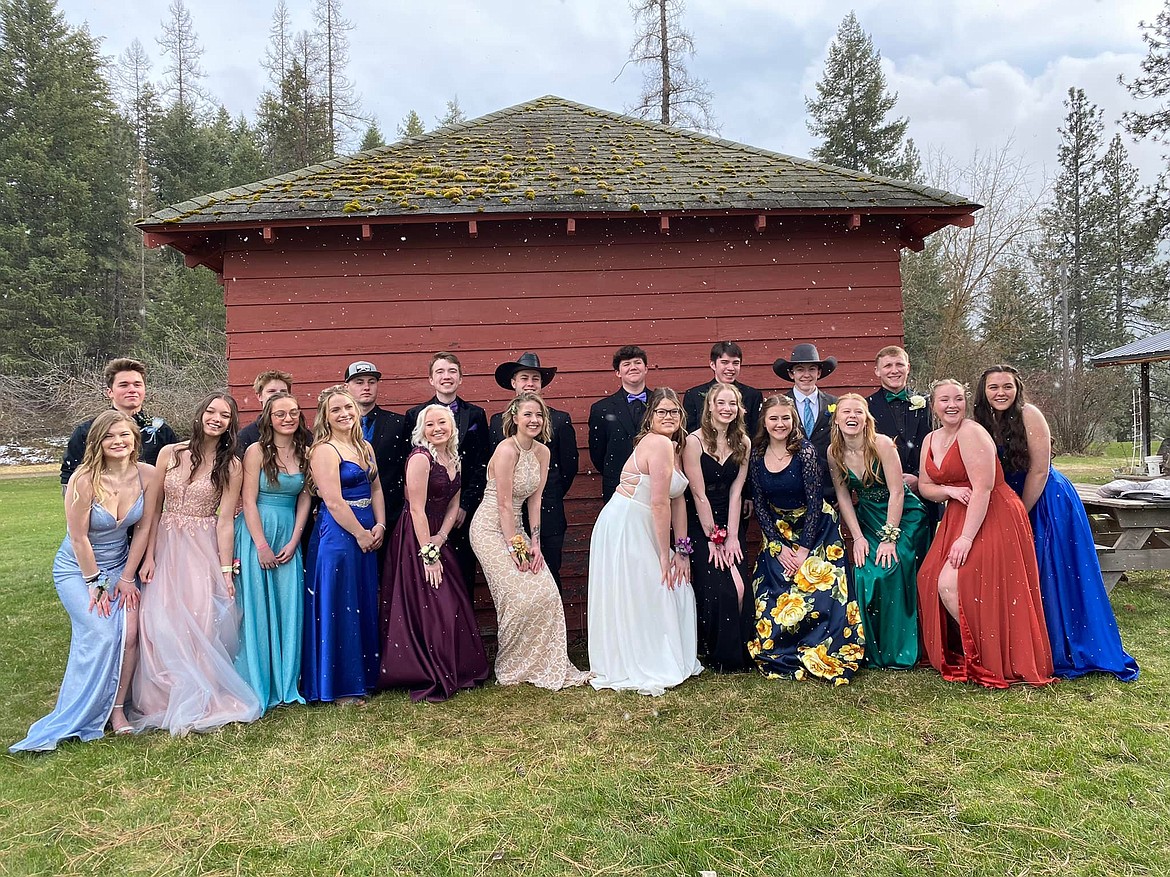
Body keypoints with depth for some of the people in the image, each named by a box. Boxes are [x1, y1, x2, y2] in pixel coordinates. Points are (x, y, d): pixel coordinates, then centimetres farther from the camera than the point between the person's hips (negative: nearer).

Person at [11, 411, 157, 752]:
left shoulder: (147, 475, -12)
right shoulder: (84, 479, -23)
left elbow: (144, 527, -3)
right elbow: (79, 538, -16)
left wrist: (127, 577, -2)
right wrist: (95, 584, -10)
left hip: (120, 566, 4)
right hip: (78, 568, -3)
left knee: (129, 634, -11)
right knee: (100, 635, -16)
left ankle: (116, 708, 6)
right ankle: (73, 720, 0)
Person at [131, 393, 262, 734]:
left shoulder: (231, 466, -1)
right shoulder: (170, 454, 2)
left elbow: (225, 520, -4)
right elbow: (154, 508, 4)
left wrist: (226, 570, -8)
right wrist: (149, 556, -1)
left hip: (204, 551, -1)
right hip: (166, 547, 2)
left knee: (200, 625, -5)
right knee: (160, 623, -3)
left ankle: (194, 705, 10)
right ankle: (163, 701, 14)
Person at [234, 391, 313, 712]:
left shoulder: (305, 453, 6)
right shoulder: (257, 451, -7)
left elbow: (304, 499, 6)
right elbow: (249, 500, -10)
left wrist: (293, 542, -3)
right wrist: (262, 545, -13)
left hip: (289, 536, 4)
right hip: (256, 533, -4)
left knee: (289, 609, 6)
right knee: (256, 608, 0)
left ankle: (285, 684, 19)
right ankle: (256, 686, 13)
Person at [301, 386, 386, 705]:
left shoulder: (365, 447, 12)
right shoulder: (324, 450, -11)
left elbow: (375, 489, 11)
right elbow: (333, 501, -17)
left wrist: (379, 526, -2)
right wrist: (360, 534, -13)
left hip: (367, 535, 8)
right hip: (337, 534, -8)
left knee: (365, 606, 15)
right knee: (338, 607, 0)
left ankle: (363, 675, 28)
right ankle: (338, 685, 12)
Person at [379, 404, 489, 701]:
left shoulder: (454, 461, 8)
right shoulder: (420, 458, -16)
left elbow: (453, 504, 8)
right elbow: (417, 509, -20)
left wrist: (440, 539, -8)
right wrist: (428, 554, -19)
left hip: (439, 539, 8)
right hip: (414, 541, -8)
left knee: (454, 606, 10)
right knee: (429, 607, -4)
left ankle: (456, 672, 23)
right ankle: (430, 679, 8)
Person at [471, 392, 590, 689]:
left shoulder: (542, 452, 4)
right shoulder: (507, 449, -18)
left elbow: (535, 500, 4)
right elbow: (504, 504, -18)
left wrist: (535, 542, -3)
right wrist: (516, 547, -18)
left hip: (515, 527, 7)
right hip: (491, 529, -7)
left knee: (545, 593, -2)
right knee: (520, 596, -11)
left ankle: (543, 663, 12)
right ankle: (511, 668, 10)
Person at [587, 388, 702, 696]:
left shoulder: (674, 446, 11)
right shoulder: (658, 443, -19)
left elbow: (678, 500, 9)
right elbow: (660, 503, -20)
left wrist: (682, 551, 4)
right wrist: (665, 555, -14)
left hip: (640, 531, 10)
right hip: (624, 529, -10)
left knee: (675, 589, 13)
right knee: (639, 599, 0)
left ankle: (667, 662, 28)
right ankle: (638, 671, 15)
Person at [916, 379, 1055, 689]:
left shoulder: (971, 433, -15)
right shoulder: (931, 440, 11)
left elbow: (983, 488, -21)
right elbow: (924, 486, 12)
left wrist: (966, 538, -23)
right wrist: (949, 491, -11)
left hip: (990, 518, -8)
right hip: (957, 517, 8)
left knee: (951, 583, -19)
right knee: (932, 580, -1)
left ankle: (988, 658, -2)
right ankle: (966, 652, 16)